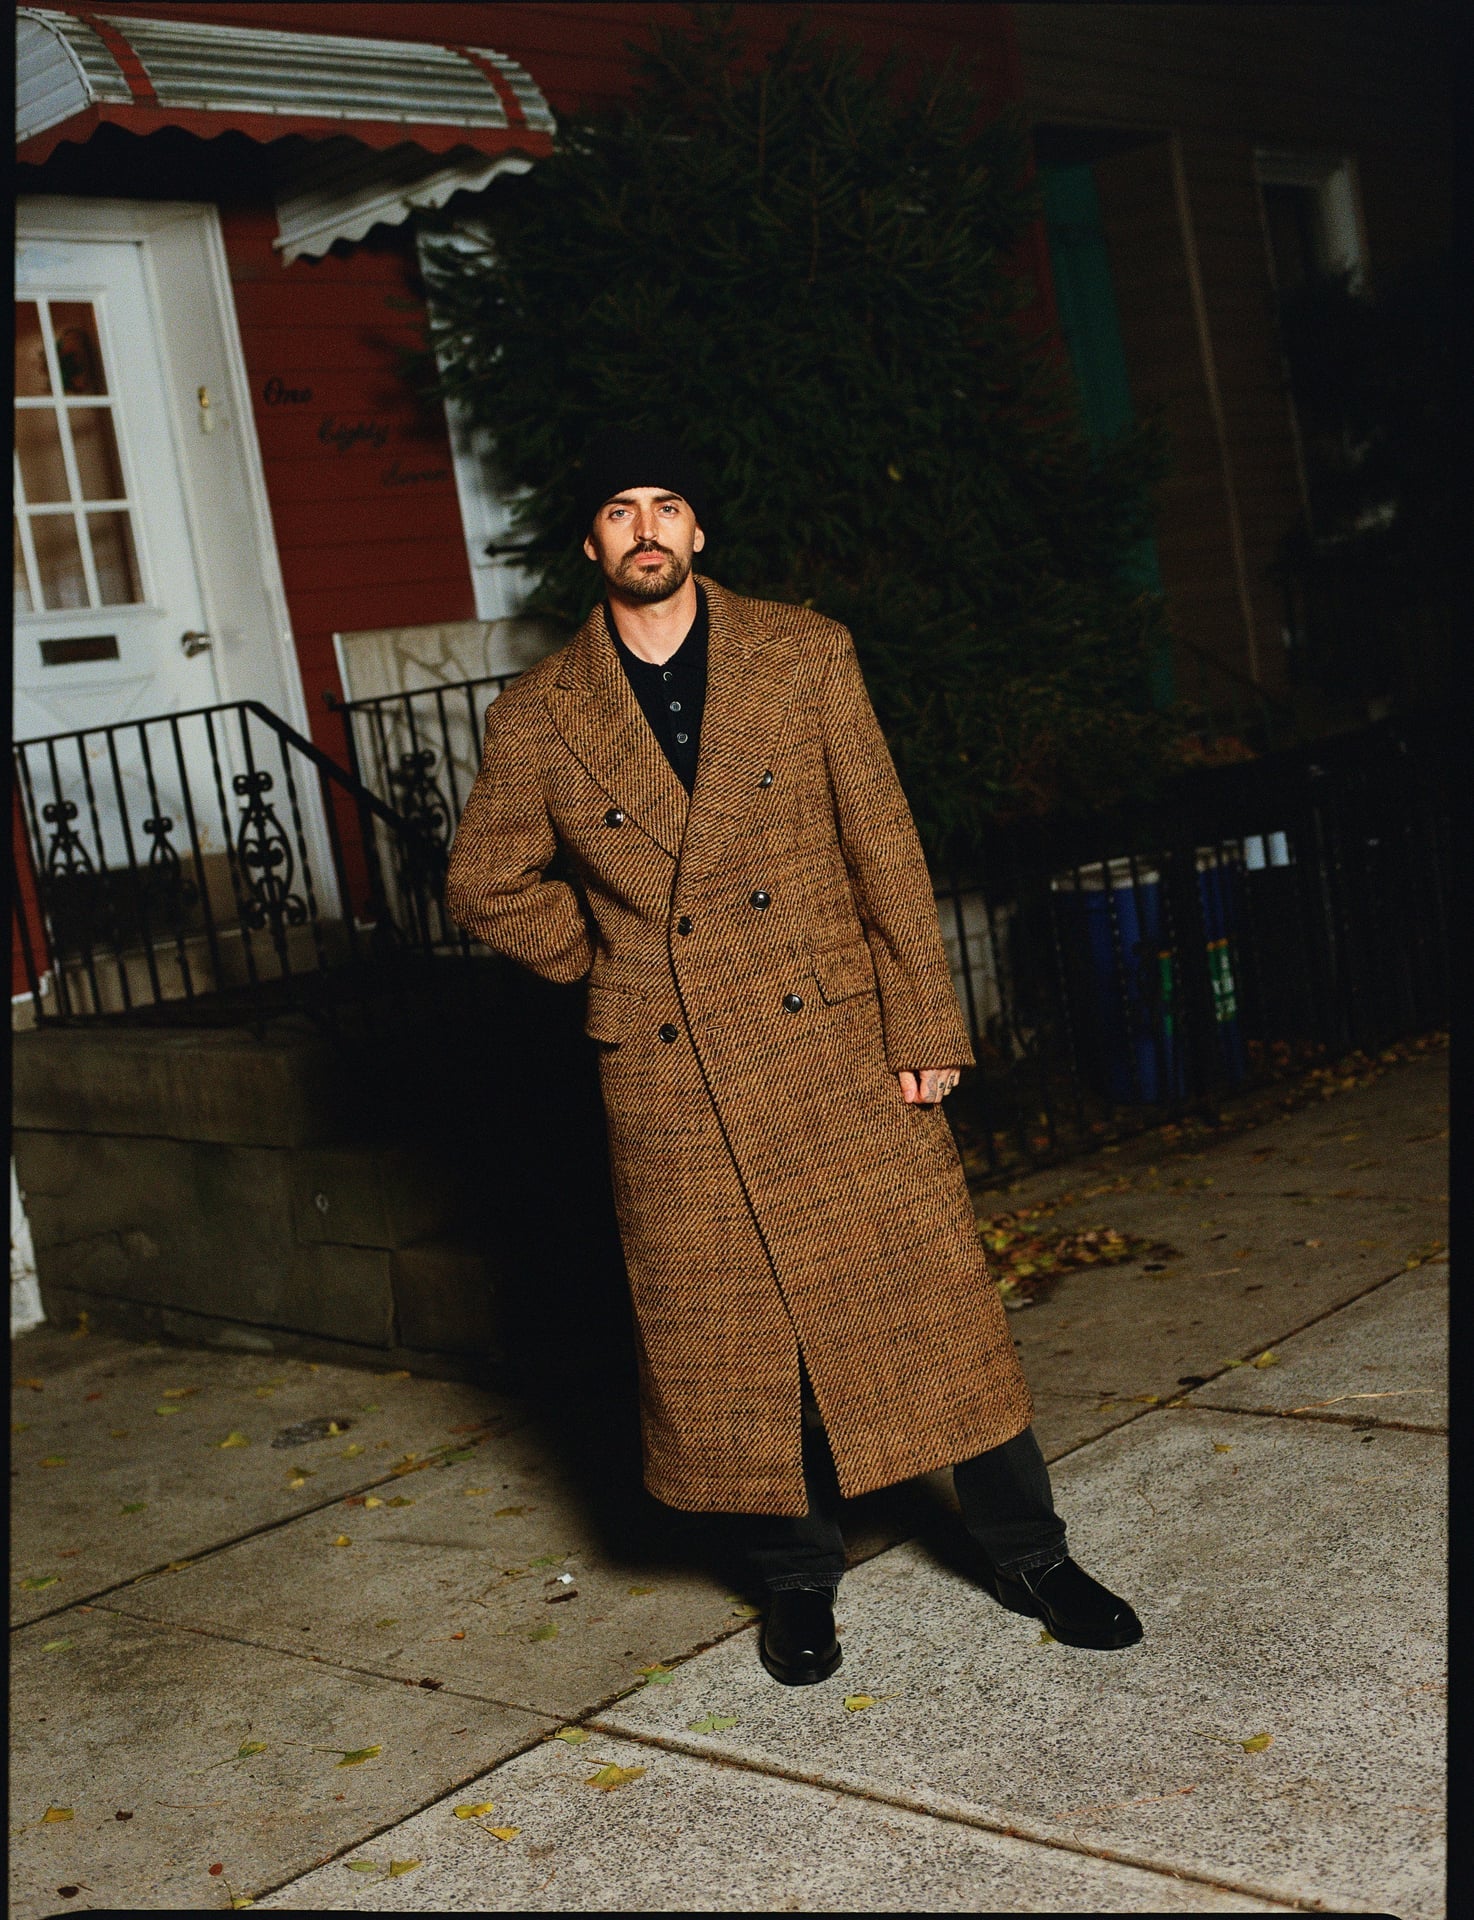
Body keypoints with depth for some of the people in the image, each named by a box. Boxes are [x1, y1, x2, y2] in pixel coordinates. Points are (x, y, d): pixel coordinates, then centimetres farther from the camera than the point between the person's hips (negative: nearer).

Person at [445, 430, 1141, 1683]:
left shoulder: (806, 655, 1)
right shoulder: (538, 719, 1)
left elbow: (884, 845, -1)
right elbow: (486, 887, 13)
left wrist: (925, 1023, -5)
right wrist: (607, 959, 5)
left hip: (837, 1042, 0)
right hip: (672, 1076, 1)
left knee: (925, 1297, 3)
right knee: (732, 1336, 7)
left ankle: (1025, 1553, 20)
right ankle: (799, 1578, 27)